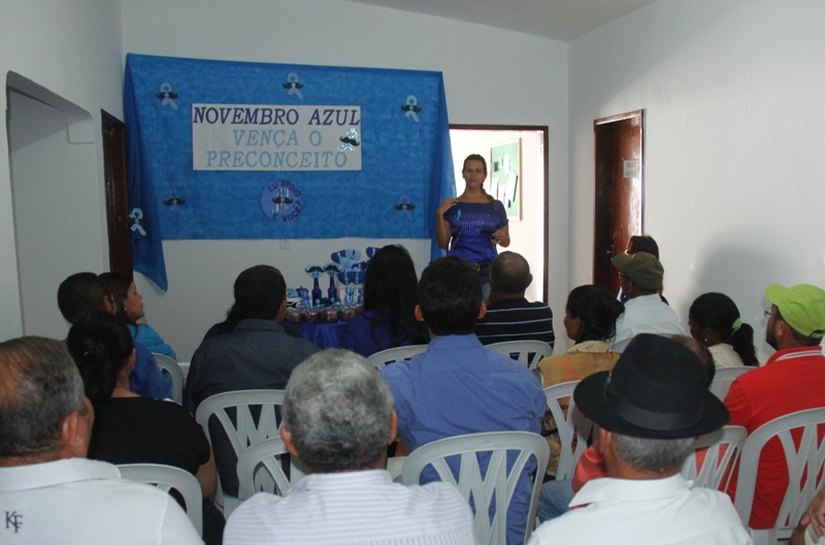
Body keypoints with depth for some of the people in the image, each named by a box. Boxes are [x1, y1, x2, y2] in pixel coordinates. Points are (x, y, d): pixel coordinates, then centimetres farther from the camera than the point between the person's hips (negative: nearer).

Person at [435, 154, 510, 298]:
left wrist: (501, 238, -8)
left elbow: (506, 242, 14)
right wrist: (439, 214, -7)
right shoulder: (452, 206, 6)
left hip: (488, 271, 1)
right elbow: (443, 243, 2)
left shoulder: (496, 206, 8)